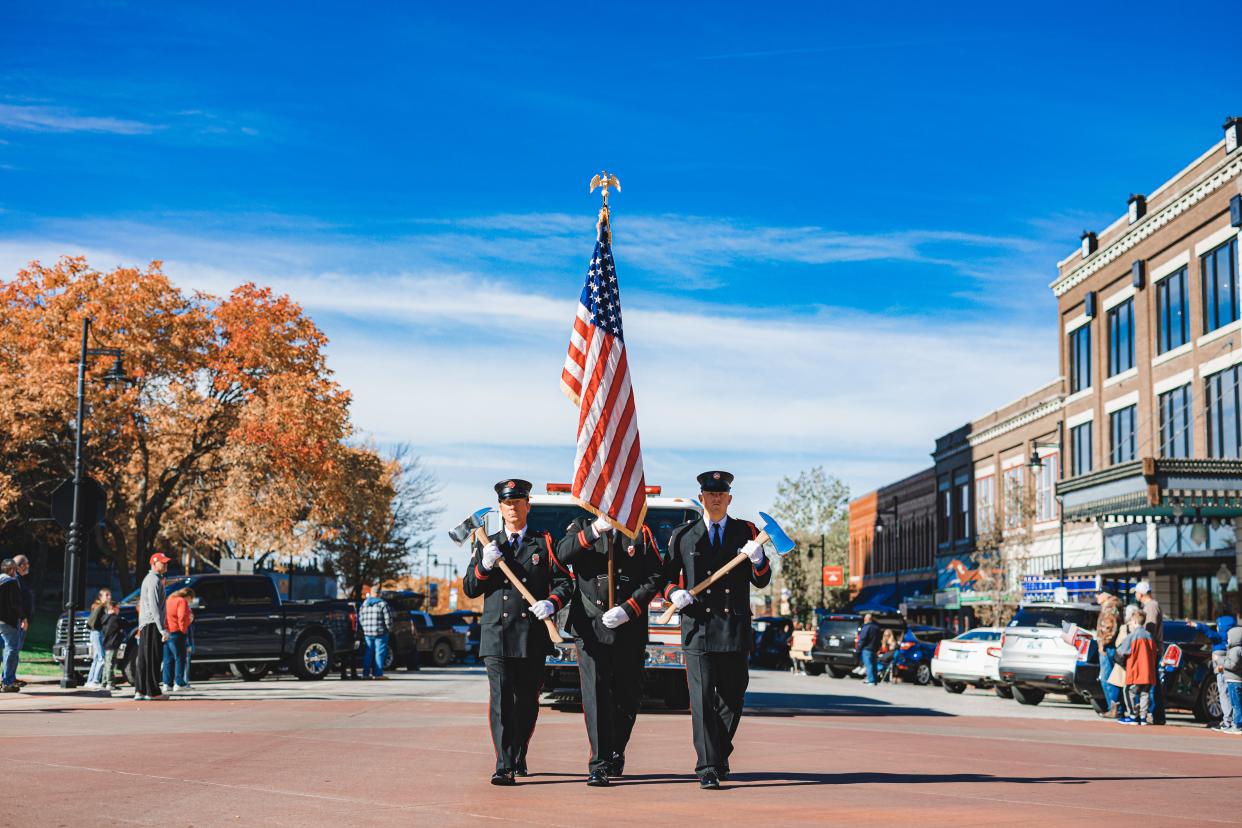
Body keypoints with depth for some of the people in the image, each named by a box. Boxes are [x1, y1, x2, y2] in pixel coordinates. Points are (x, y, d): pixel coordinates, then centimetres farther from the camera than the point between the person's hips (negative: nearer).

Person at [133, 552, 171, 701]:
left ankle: (140, 691, 10)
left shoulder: (149, 578, 20)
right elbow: (154, 607, -19)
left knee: (143, 658, 9)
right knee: (153, 658, -7)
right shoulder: (155, 580, -12)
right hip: (152, 623, -10)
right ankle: (152, 692, -6)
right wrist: (163, 629, -21)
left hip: (144, 623, 10)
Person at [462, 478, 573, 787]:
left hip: (533, 637, 0)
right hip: (496, 637, 0)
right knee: (501, 700, -10)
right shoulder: (486, 546, 12)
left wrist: (552, 603, -16)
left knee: (527, 701, 9)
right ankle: (504, 767, -13)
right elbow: (469, 589, 9)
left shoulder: (544, 544, 9)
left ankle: (519, 757, 30)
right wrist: (484, 566, -10)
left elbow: (565, 582, 4)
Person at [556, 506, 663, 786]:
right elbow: (563, 554, -11)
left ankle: (616, 753, 30)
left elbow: (655, 578, 1)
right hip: (590, 627, -1)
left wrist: (627, 610, -10)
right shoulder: (582, 528, 9)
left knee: (628, 694, 8)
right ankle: (599, 765, -8)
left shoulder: (641, 533, 8)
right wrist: (595, 530, -23)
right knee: (596, 693, -9)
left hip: (630, 629, 1)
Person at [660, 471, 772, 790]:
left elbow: (762, 582, 5)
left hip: (735, 630, 2)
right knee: (702, 699, -9)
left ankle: (720, 756, 30)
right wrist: (674, 593, -9)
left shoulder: (746, 532, 9)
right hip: (698, 629, -2)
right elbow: (667, 575, 13)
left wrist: (758, 560, -17)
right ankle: (708, 768, -9)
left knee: (732, 698, 10)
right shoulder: (683, 535, 8)